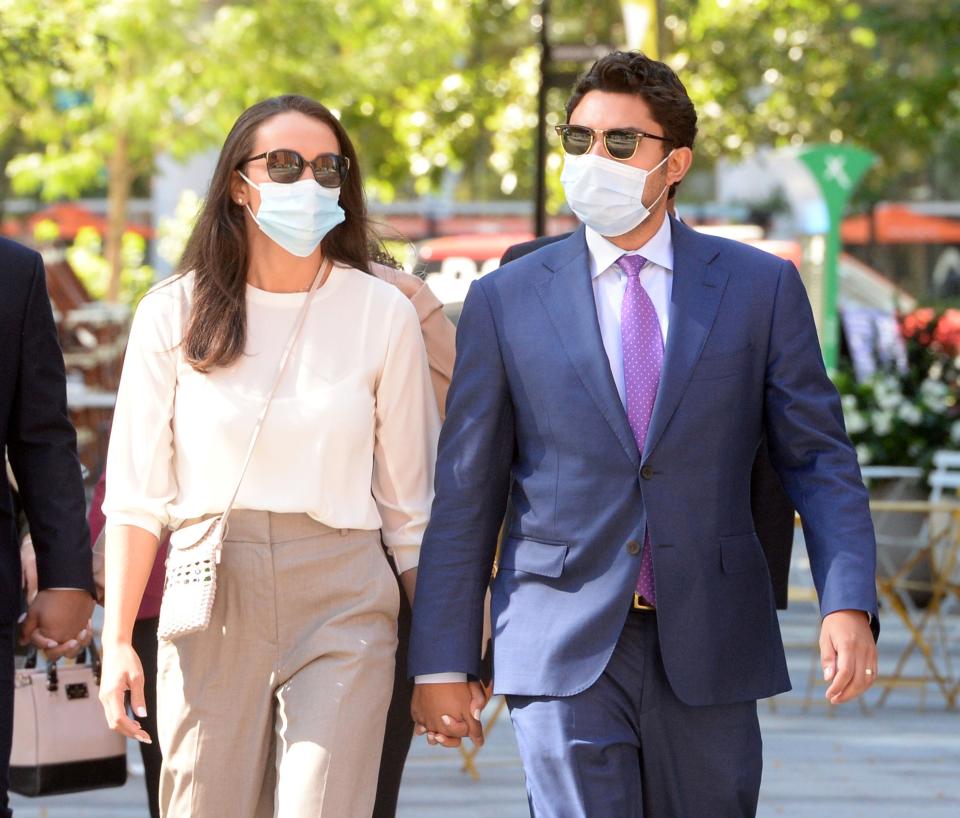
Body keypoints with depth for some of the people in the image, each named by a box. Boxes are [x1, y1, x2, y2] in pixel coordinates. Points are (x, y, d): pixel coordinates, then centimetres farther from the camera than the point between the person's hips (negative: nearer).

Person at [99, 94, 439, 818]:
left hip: (342, 602, -1)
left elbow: (411, 506, 7)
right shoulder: (175, 314, 4)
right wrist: (117, 641, -2)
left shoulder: (383, 314, 3)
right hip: (212, 602, 1)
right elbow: (137, 493, 4)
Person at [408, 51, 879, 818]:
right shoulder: (505, 302, 4)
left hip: (707, 655, 1)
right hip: (566, 653, -1)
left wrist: (848, 605, -11)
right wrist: (442, 662, 2)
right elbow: (465, 497, 5)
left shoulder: (761, 288, 4)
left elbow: (819, 459, 4)